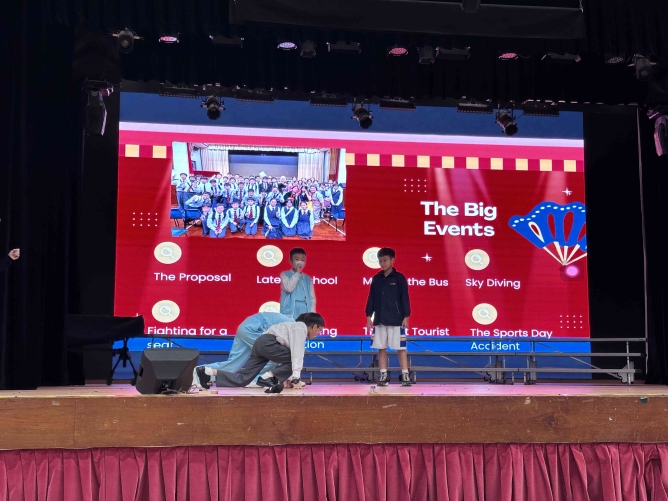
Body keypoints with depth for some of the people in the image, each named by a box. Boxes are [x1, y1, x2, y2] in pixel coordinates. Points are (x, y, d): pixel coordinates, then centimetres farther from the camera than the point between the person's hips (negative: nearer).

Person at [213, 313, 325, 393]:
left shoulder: (297, 328, 27)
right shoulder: (301, 328, -3)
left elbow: (286, 357, 31)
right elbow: (296, 354, -14)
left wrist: (285, 377, 31)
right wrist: (296, 379, -17)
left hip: (261, 343, 9)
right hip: (267, 343, -9)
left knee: (243, 379, -3)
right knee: (296, 358, -5)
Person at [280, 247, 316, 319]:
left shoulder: (308, 279, 15)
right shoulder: (285, 275, 5)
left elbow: (312, 298, 13)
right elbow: (288, 288, -14)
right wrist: (297, 273, -6)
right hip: (289, 315, -4)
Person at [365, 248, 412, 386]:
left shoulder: (399, 278, -3)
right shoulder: (376, 279, 8)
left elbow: (405, 298, -3)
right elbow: (371, 298, 11)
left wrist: (406, 317, -7)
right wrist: (369, 316, 6)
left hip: (396, 319, -4)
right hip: (379, 319, 4)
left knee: (400, 347, -3)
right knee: (381, 348, 6)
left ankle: (405, 375, 0)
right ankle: (383, 375, 12)